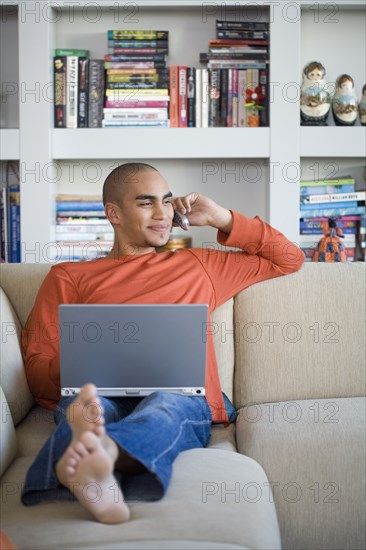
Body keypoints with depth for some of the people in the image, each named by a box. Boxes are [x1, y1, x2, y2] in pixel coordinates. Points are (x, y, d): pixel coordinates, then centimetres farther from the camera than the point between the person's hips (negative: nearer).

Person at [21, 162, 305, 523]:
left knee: (169, 401, -36)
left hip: (183, 400, 0)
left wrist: (220, 218, 26)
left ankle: (103, 450, -67)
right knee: (85, 402, -36)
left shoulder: (198, 266, 28)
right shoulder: (69, 277, 22)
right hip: (101, 395, 0)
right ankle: (95, 479, -67)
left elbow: (289, 259, 35)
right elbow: (36, 369, 13)